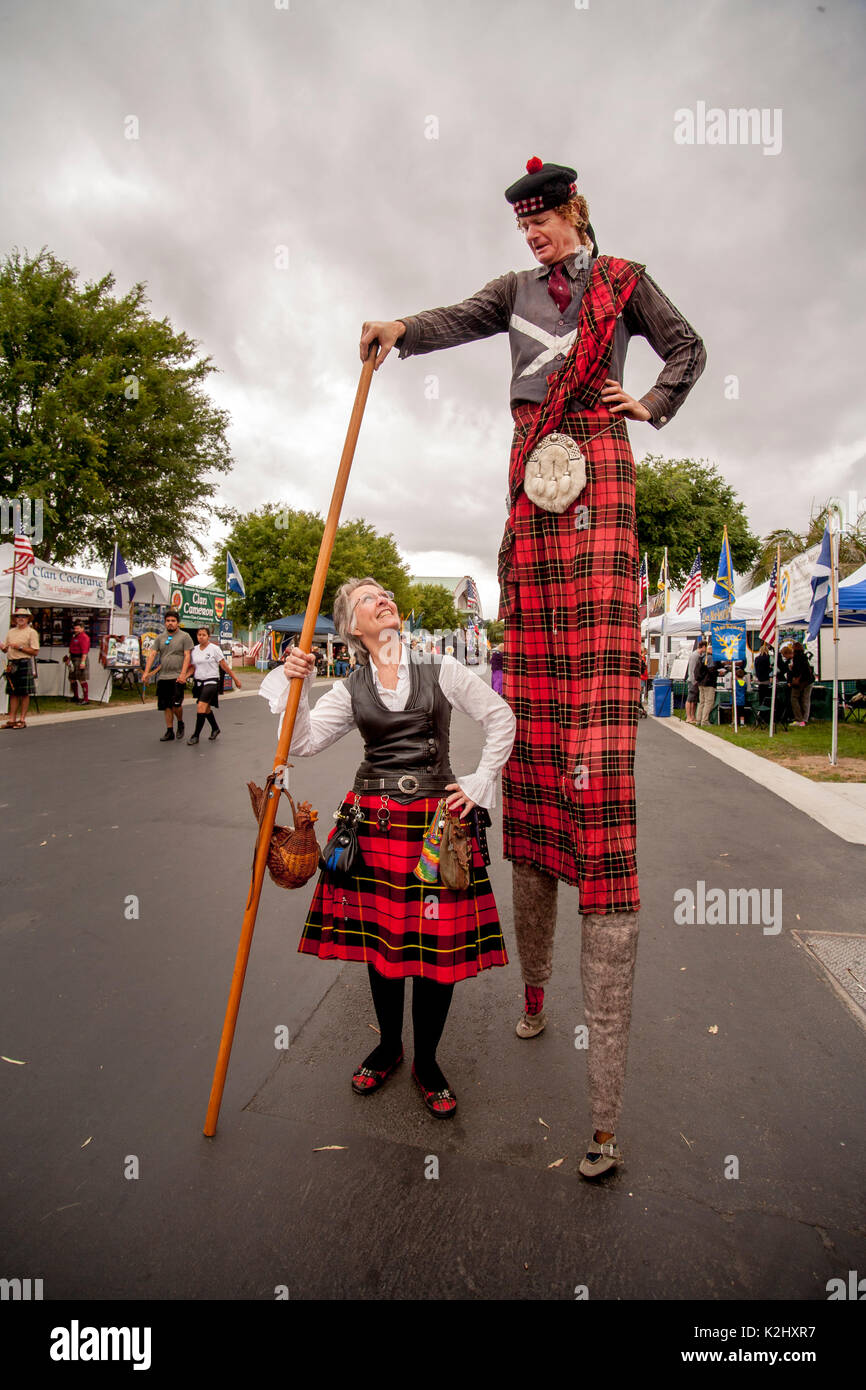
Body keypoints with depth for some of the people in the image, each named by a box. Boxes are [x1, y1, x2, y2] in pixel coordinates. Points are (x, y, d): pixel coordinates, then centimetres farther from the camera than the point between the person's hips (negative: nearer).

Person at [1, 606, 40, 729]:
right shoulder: (11, 632, 17)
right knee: (13, 693, 7)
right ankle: (12, 719, 10)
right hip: (11, 664, 6)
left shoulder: (31, 632, -1)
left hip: (24, 664, -6)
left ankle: (22, 720, 2)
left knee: (25, 693, -3)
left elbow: (35, 652, -8)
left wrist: (20, 647, -14)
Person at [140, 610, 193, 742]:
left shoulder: (185, 637, 0)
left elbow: (187, 656, -8)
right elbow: (152, 654, 8)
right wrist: (146, 671, -4)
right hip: (163, 677, 5)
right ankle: (169, 732, 16)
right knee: (166, 706, 8)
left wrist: (183, 674, -18)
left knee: (176, 704, -14)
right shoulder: (160, 638, 14)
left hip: (177, 677, -5)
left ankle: (180, 723, 13)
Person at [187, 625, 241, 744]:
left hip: (211, 682, -6)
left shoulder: (214, 649, -6)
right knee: (206, 708, 15)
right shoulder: (194, 650, 9)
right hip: (198, 682, 6)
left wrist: (235, 679, 0)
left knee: (201, 707, -17)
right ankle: (215, 729, 38)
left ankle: (196, 735, -11)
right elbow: (193, 667, 15)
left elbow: (224, 666, -3)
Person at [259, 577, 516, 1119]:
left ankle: (427, 1062, 23)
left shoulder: (440, 670, 1)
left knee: (439, 942, 1)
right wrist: (294, 685, -13)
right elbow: (306, 741, -2)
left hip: (437, 819, -2)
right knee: (381, 936, 11)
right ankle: (389, 1045, 35)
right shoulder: (351, 689, 7)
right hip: (375, 820, 2)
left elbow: (502, 719, 4)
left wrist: (480, 784, 0)